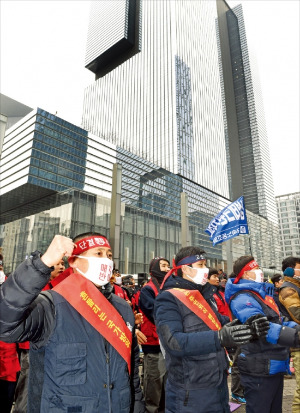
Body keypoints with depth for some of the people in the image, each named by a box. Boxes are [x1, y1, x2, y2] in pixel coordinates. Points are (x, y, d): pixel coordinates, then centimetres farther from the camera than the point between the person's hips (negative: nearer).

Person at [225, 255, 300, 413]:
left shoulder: (262, 293, 11)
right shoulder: (243, 298, -20)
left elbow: (277, 323, 18)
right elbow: (263, 328, -33)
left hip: (275, 368, 9)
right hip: (259, 371, -9)